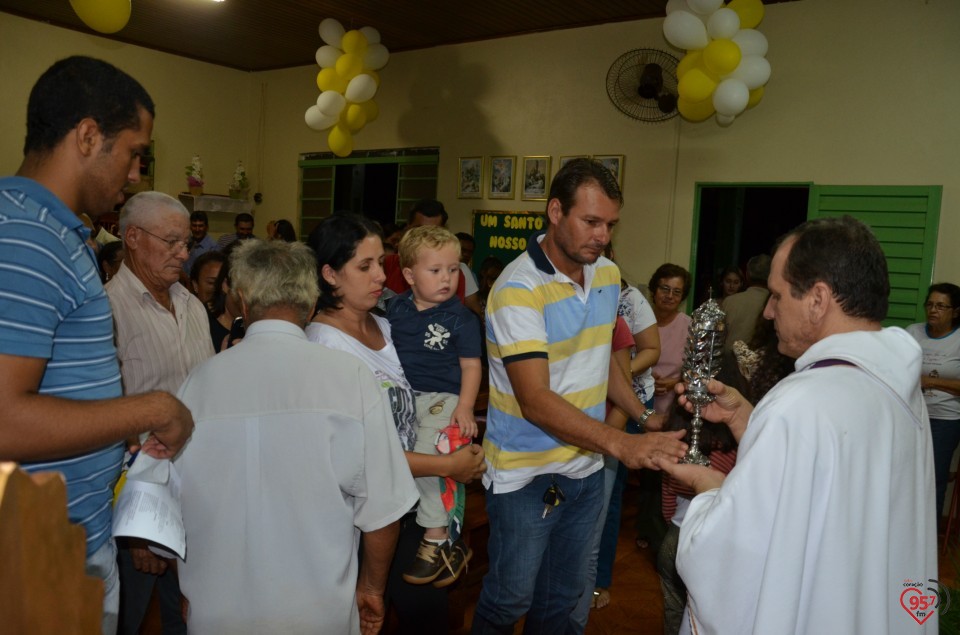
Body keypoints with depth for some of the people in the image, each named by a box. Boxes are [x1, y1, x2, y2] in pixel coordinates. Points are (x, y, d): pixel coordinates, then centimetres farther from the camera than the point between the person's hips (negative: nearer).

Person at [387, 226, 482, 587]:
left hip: (440, 398, -6)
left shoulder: (460, 318, -8)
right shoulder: (396, 308, 4)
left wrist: (465, 406, -16)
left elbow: (471, 365, -7)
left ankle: (437, 539, -2)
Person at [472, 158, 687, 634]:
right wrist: (619, 443, -37)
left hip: (586, 467, 6)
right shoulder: (519, 289, -22)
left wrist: (644, 417, 5)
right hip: (526, 475, -6)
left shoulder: (607, 274, 2)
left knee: (563, 596, 20)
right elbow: (536, 401, -28)